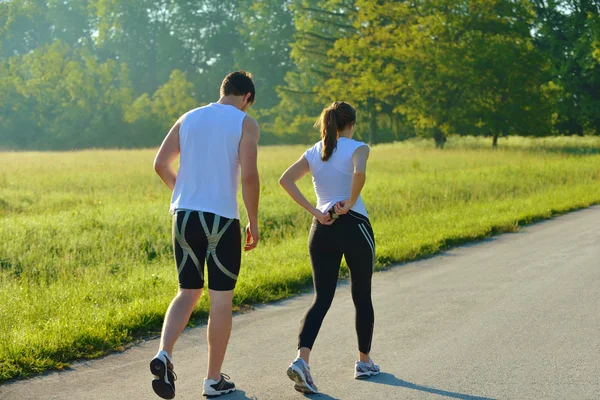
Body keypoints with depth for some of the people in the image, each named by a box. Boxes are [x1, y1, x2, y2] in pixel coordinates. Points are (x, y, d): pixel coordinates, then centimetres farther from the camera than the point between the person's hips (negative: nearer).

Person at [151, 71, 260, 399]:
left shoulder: (189, 119, 12)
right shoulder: (245, 124, -3)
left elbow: (160, 164, 9)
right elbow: (249, 176, -13)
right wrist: (254, 222, -4)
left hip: (184, 215, 5)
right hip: (222, 220, -4)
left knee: (188, 293, 15)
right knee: (221, 300, 7)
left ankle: (164, 354, -9)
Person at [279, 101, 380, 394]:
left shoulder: (313, 153, 9)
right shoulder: (357, 148, -5)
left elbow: (285, 179, -2)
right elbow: (359, 173, -28)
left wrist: (313, 211, -4)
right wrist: (350, 203, -14)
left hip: (322, 229, 4)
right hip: (354, 227, -4)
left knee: (322, 298, 2)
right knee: (362, 297, 14)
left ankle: (302, 359, -19)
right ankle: (364, 362, 25)